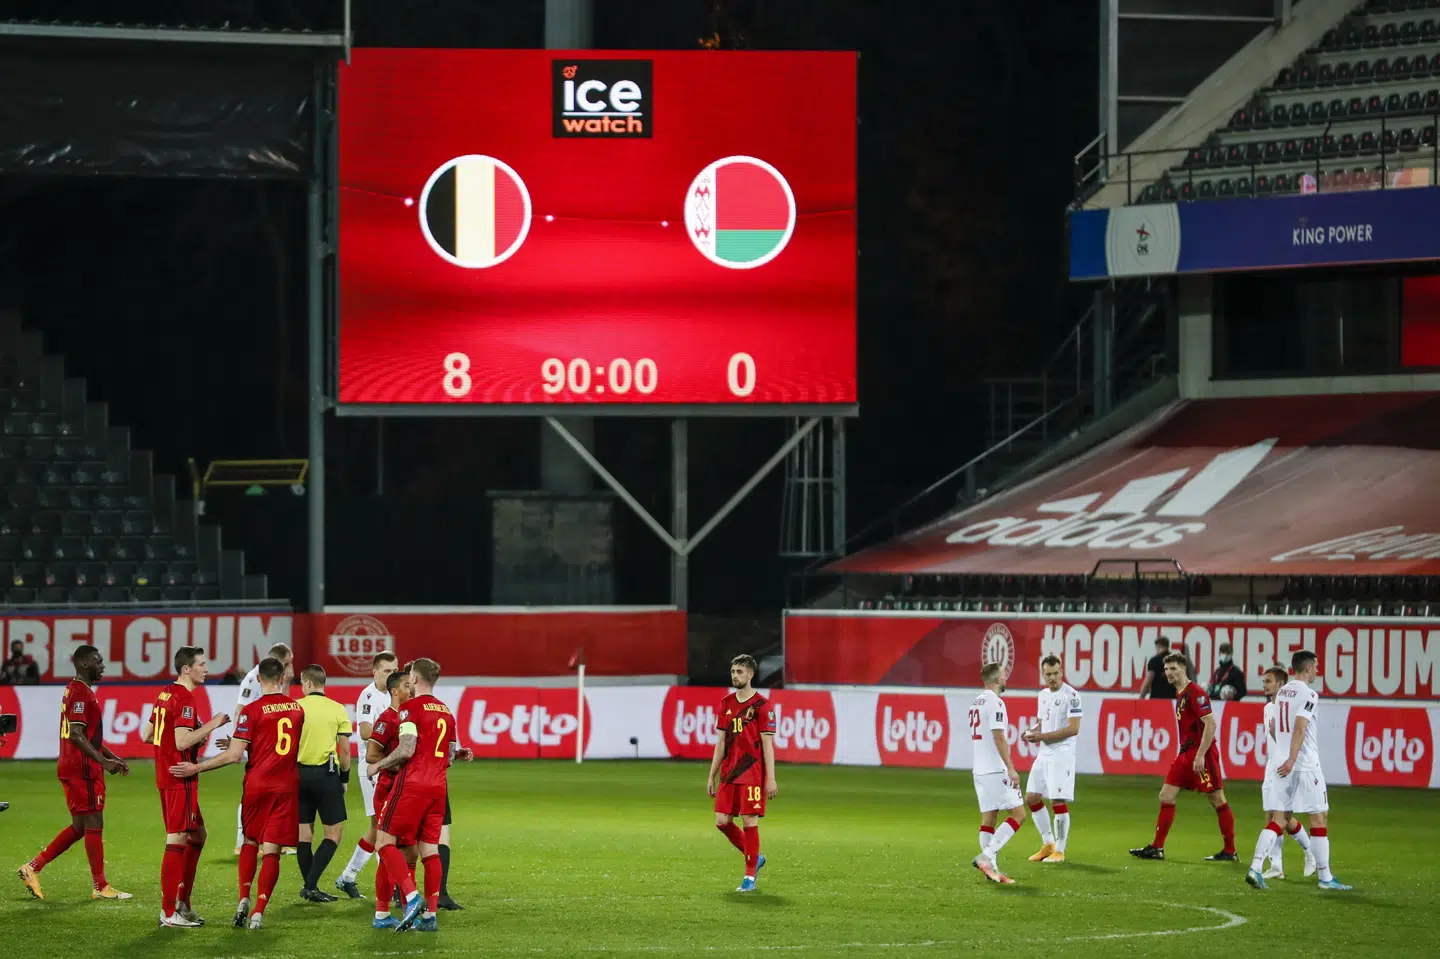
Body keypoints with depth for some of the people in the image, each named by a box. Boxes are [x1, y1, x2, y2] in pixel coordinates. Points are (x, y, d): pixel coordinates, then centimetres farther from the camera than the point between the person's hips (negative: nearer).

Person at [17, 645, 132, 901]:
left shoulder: (76, 691, 18)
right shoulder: (81, 694, -15)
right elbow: (77, 736, -23)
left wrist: (112, 757, 21)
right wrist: (103, 762, -23)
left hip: (72, 769, 10)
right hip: (83, 770, -10)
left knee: (79, 827, 14)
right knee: (94, 825, -3)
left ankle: (33, 868, 12)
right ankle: (100, 887, 3)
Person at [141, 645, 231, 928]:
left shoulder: (166, 694, 14)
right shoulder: (184, 699, -16)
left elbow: (147, 735, 21)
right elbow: (182, 742, -25)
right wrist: (211, 725, -17)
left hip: (165, 776, 10)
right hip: (179, 778, -10)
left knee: (197, 836, 17)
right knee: (177, 841, -8)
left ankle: (182, 904, 19)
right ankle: (169, 913, -7)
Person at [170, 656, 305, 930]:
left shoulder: (252, 710, -9)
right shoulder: (297, 709, 5)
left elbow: (234, 755, -14)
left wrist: (196, 768, -7)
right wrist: (237, 745, 23)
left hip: (257, 783, -2)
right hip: (287, 785, 2)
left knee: (250, 841, 18)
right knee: (271, 850, 1)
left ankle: (244, 898, 4)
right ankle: (259, 911, -6)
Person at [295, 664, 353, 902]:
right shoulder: (338, 710, -1)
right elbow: (345, 750, 0)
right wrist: (344, 777, 13)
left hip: (299, 773, 2)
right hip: (326, 774, -2)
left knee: (303, 832, 11)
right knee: (334, 833, 2)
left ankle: (309, 887, 13)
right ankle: (311, 885, -11)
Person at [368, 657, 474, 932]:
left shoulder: (410, 708, -7)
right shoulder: (446, 712, 15)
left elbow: (407, 750, -17)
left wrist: (378, 765, -4)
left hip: (412, 785, -7)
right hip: (437, 786, 7)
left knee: (385, 842, -2)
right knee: (429, 849, 8)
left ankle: (412, 898, -18)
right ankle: (430, 914, 3)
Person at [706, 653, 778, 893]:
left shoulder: (762, 705, -6)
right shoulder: (726, 703, 11)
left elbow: (767, 744, -8)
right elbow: (721, 742, 15)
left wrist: (771, 779, -13)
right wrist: (712, 776, 13)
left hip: (752, 773, -6)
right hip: (728, 774, 6)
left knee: (749, 822, -6)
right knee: (722, 821, 3)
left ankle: (750, 878, 2)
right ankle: (754, 858, 24)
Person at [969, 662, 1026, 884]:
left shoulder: (977, 702, 16)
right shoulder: (995, 702, -12)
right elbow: (998, 737, -19)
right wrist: (1011, 768, -19)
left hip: (980, 771, 9)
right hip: (996, 771, -9)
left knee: (988, 818, 7)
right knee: (1018, 814, -6)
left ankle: (992, 868, 4)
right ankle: (986, 856, -15)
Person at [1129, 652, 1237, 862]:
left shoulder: (1195, 693, -14)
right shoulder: (1180, 694, 14)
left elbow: (1210, 723, -20)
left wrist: (1200, 755, -22)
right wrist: (1185, 751, 20)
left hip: (1201, 753, -10)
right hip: (1186, 754, 10)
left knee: (1218, 800, -3)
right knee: (1166, 796, 6)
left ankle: (1230, 852, 1)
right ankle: (1157, 848, 10)